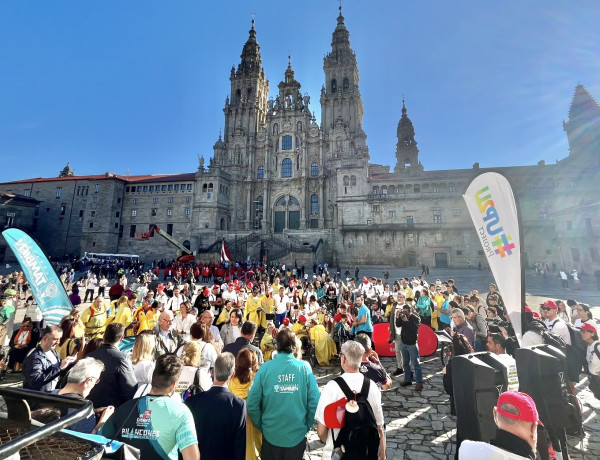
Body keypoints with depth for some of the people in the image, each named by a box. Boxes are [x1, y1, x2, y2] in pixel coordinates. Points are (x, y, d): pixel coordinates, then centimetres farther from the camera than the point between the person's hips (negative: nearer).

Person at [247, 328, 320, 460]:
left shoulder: (265, 368, -15)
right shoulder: (305, 368, -15)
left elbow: (252, 404, -11)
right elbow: (315, 403, -14)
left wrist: (261, 426, 5)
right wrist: (306, 427, 4)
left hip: (271, 435, 0)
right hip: (297, 436, 0)